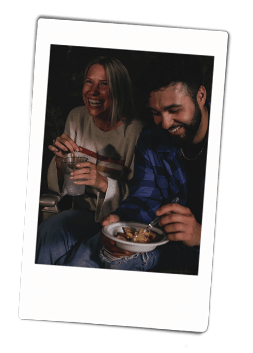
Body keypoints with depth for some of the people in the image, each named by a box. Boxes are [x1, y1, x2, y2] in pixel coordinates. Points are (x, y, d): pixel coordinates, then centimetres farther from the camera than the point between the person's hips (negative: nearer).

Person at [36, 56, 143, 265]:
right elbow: (60, 187, 7)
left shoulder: (135, 132, -16)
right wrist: (60, 159, -15)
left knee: (49, 231, -26)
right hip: (82, 212, 5)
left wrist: (104, 183, -30)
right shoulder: (77, 118, 2)